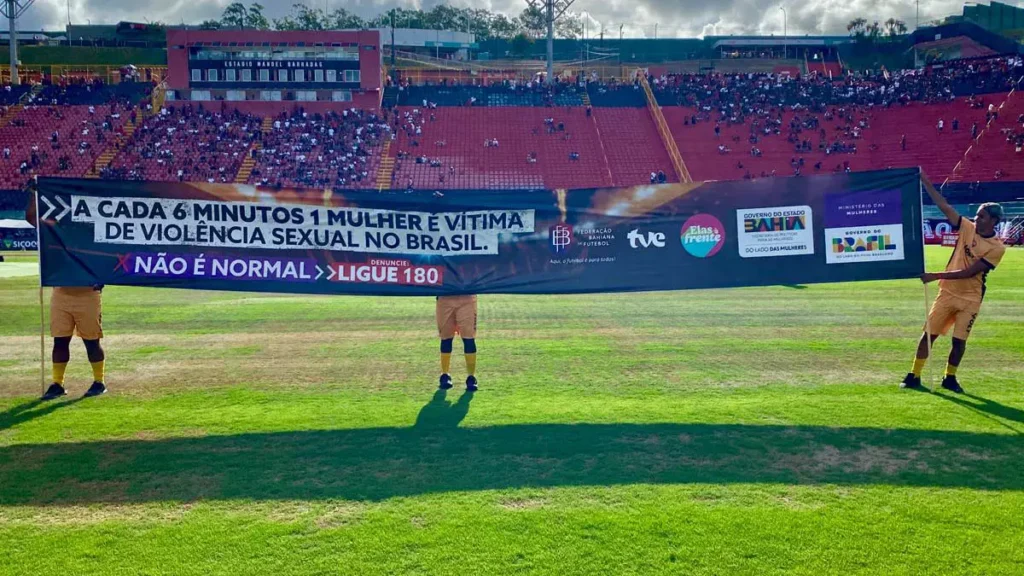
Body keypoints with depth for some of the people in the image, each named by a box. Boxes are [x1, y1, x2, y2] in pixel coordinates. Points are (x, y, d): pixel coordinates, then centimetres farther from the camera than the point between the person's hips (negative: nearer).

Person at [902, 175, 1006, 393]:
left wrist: (936, 275, -23)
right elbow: (943, 206, -5)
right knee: (928, 334, 1)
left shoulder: (997, 247, -11)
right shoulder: (968, 228, -1)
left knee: (959, 340, 1)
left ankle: (949, 378, 21)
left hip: (970, 299, -3)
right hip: (947, 292, 3)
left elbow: (968, 272, -18)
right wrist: (925, 182, -11)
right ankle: (914, 376, 7)